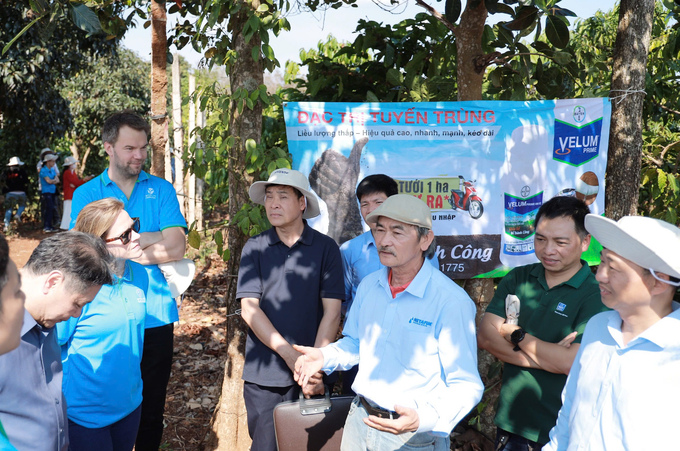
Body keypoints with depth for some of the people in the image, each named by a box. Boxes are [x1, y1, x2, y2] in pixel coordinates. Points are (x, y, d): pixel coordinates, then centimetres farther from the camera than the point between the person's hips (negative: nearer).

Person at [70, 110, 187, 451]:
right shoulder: (86, 193, 3)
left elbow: (176, 247, -9)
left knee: (151, 408, 12)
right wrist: (150, 238, -12)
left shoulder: (161, 190, 4)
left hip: (155, 317, 1)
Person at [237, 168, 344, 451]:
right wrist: (291, 355, -13)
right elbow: (249, 309, -5)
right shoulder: (255, 248, 2)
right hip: (263, 375, 1)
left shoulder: (326, 248, 0)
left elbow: (332, 312, -4)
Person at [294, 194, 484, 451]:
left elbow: (465, 386, -19)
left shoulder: (452, 302, -19)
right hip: (360, 419, 6)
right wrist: (324, 356, -3)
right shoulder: (368, 285, 1)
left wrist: (423, 419, -34)